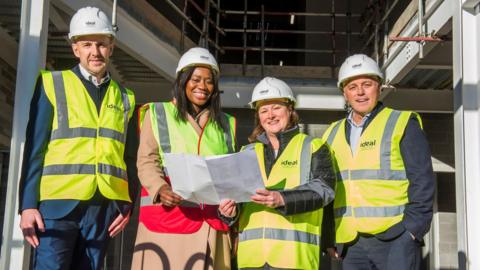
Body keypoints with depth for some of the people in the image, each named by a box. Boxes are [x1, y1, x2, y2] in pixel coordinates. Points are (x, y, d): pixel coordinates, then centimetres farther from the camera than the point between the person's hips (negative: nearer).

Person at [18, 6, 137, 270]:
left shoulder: (124, 98, 14)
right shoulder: (53, 84, 6)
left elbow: (129, 157, 13)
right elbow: (34, 149, 1)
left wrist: (127, 203, 2)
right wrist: (27, 204, -7)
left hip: (104, 206, 3)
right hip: (58, 201, -3)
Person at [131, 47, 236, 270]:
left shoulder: (226, 124, 22)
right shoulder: (158, 114, 12)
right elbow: (147, 162, 1)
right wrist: (160, 189, -18)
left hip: (212, 221, 3)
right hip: (167, 216, -3)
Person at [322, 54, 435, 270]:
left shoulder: (403, 124, 1)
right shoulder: (333, 134, 15)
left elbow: (422, 181, -5)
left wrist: (413, 229, -13)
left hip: (395, 238, -5)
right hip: (351, 243, 5)